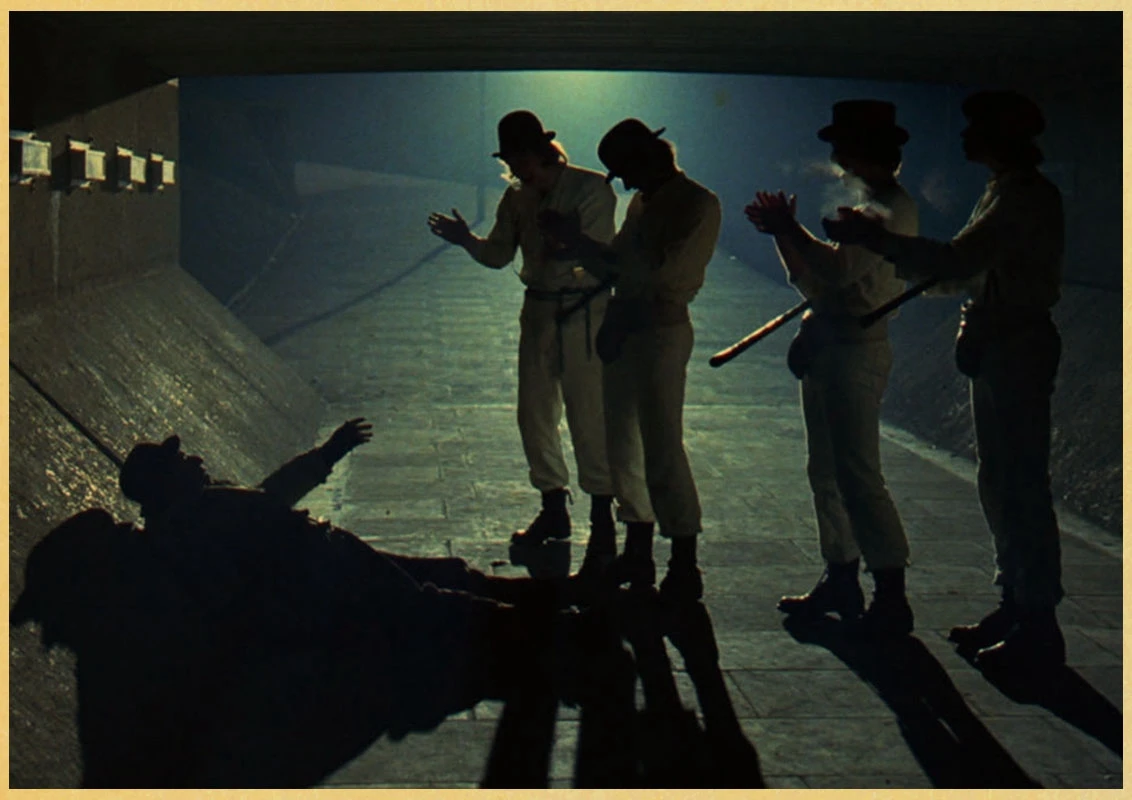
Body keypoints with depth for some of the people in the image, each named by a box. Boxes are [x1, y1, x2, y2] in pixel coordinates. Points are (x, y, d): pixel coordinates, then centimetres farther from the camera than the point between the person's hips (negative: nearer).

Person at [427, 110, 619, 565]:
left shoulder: (590, 189, -10)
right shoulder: (517, 197, 8)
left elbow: (598, 252, -19)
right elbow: (499, 254, 11)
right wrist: (467, 240, -5)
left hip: (583, 310, -6)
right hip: (538, 311, 6)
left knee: (588, 416, -4)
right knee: (534, 413, 9)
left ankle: (602, 515, 9)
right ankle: (554, 510, 24)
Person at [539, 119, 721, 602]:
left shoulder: (699, 204, -11)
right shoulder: (643, 202, 15)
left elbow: (662, 274, -21)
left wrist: (576, 239, -19)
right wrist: (571, 241, 7)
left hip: (663, 331, -9)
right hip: (624, 328, 9)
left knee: (663, 449, -8)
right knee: (622, 444, 12)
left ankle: (685, 568, 0)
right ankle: (638, 553, 23)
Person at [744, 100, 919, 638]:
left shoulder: (894, 208, -11)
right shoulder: (860, 204, 19)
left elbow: (840, 270, -24)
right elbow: (814, 283, 18)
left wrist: (791, 228, -12)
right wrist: (782, 233, 8)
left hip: (857, 351, -10)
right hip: (826, 348, 10)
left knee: (858, 475, -10)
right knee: (826, 472, 13)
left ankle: (892, 598, -5)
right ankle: (840, 582, 22)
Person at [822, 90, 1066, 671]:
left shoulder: (1026, 195, -17)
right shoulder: (1005, 191, 16)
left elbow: (957, 261, -27)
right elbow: (971, 271, 19)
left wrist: (874, 237, -22)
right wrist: (895, 256, 12)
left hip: (1018, 351, -11)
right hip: (996, 350, 11)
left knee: (1021, 486, -7)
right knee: (997, 482, 15)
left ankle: (1039, 627, 0)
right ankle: (1015, 606, 25)